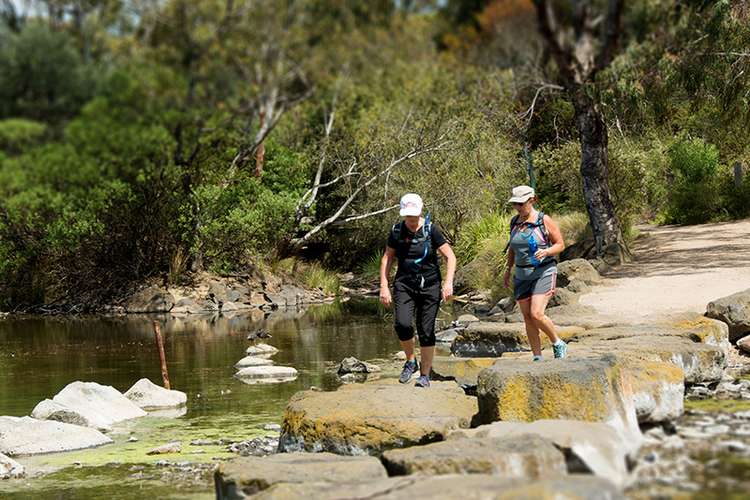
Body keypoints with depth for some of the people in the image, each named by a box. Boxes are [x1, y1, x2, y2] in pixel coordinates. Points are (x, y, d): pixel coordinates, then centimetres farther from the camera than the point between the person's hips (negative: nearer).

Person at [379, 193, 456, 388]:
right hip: (404, 285, 1)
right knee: (402, 324, -20)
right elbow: (387, 258, 10)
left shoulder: (431, 230, -6)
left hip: (430, 286, -1)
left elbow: (450, 257, -5)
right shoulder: (397, 231, 1)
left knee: (426, 331, -1)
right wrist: (384, 287, 3)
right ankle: (410, 361, 4)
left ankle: (425, 375, 11)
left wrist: (448, 282, -17)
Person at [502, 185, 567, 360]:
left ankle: (558, 344, 6)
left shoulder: (544, 221, -11)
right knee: (528, 318, 4)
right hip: (522, 275, 6)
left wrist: (545, 252, -23)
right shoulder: (515, 222, 6)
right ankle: (537, 358, 11)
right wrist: (508, 270, 17)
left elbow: (560, 244, -6)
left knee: (537, 315, -18)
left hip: (544, 273, -6)